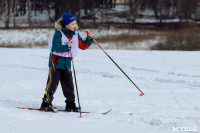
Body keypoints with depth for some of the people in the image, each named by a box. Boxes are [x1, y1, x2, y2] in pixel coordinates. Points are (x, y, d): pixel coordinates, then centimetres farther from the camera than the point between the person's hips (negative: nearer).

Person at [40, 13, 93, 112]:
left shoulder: (75, 35, 7)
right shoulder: (58, 34, -13)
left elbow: (83, 46, 11)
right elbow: (55, 48, -23)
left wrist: (89, 39, -5)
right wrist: (67, 47, -36)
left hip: (67, 64, 6)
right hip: (56, 62, -6)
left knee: (69, 85, 7)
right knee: (52, 84, -3)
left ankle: (70, 104, 14)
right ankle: (46, 104, 4)